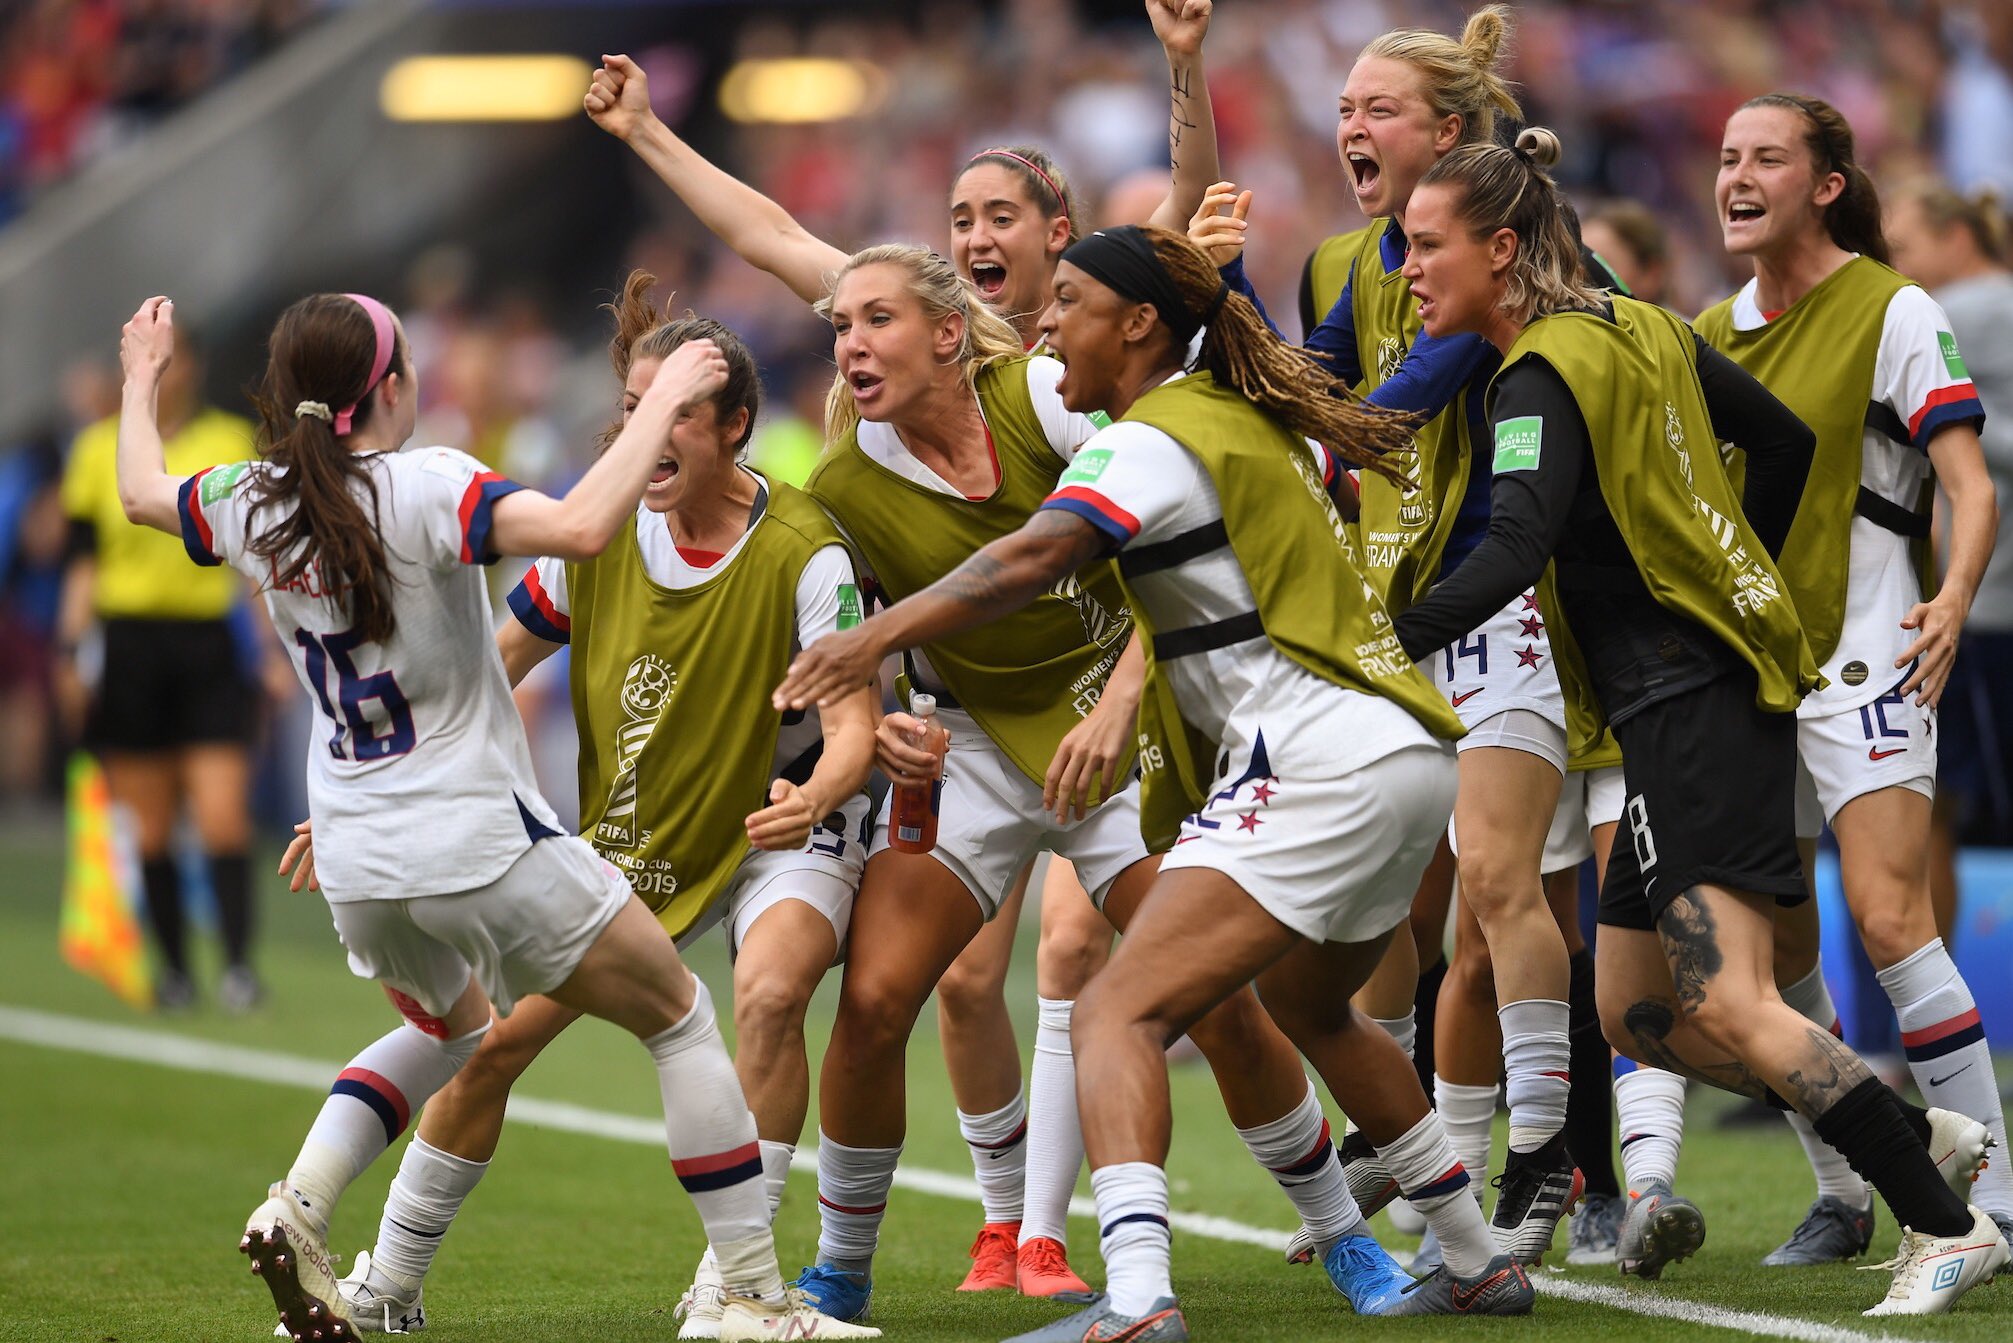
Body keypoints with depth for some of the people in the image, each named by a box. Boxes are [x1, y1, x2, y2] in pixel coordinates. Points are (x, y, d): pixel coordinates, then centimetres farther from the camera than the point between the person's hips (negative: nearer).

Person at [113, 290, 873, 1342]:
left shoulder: (254, 503, 1)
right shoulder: (425, 488, -18)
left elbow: (140, 492, 23)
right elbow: (582, 527, -32)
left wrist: (142, 375, 41)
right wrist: (663, 400, -21)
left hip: (355, 863, 7)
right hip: (480, 846, -7)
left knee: (451, 1025, 35)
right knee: (679, 1018, 9)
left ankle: (297, 1207, 12)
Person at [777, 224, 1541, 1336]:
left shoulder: (1154, 440, -9)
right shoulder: (1261, 421, 17)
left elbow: (1031, 560, -26)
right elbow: (1364, 443, 39)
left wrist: (880, 633, -32)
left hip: (1315, 766, -10)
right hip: (1407, 755, 10)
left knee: (1117, 1015, -17)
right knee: (1307, 1004, 33)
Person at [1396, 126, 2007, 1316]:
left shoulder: (1543, 377, -13)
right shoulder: (1642, 331, 13)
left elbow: (1515, 551, -27)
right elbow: (1786, 440, 22)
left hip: (1692, 704, -9)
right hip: (1725, 684, 9)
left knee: (1731, 1009, -13)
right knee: (1640, 1016, 10)